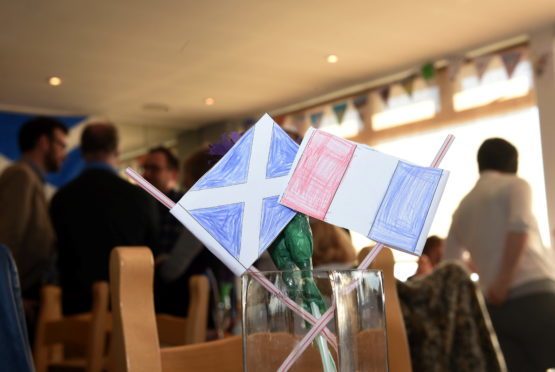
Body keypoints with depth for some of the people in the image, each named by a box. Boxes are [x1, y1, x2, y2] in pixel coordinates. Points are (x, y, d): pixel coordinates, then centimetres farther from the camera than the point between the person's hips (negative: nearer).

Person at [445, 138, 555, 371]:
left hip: (494, 306, 5)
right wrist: (504, 280, -14)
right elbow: (520, 225, -14)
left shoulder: (462, 208, 21)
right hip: (532, 293, -5)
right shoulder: (514, 185, 7)